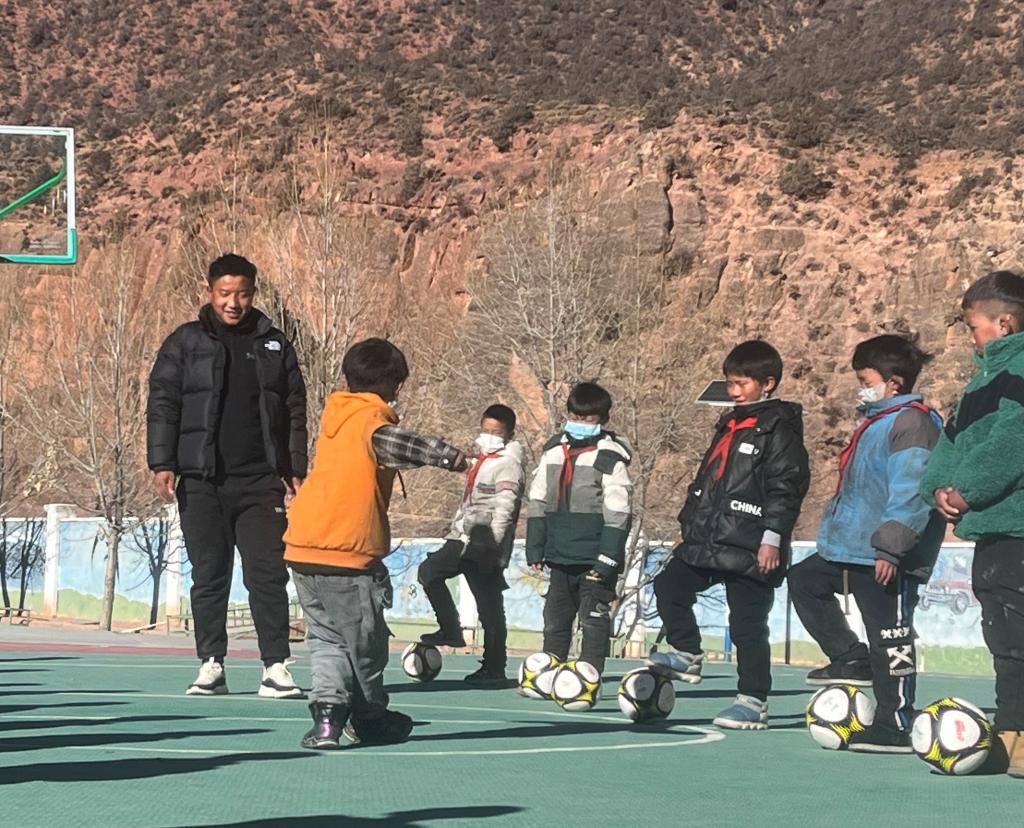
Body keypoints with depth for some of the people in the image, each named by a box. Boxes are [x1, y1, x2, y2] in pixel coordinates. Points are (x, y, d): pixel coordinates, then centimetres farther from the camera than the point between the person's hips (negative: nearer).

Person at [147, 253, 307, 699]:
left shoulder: (274, 346, 11)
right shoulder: (184, 343, 6)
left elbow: (295, 411, 12)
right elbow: (162, 405, 3)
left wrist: (295, 470, 6)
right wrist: (162, 463, -7)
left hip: (261, 482, 1)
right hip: (202, 483, -1)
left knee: (268, 574, -4)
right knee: (208, 576, 4)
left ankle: (275, 667, -3)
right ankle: (211, 665, 11)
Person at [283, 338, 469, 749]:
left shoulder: (335, 414, 14)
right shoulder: (372, 419, -8)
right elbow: (392, 443, -30)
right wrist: (444, 454, -42)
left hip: (302, 547, 7)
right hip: (347, 553, -7)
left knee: (326, 637, 13)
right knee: (365, 639, 10)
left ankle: (327, 713, -3)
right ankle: (369, 718, 24)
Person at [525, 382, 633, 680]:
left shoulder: (611, 459, -9)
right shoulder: (553, 451, 9)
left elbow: (617, 514, -12)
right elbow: (538, 502, 14)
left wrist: (607, 560, -16)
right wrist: (535, 549, 11)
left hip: (594, 561, -6)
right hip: (560, 557, 6)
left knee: (594, 621, -4)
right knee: (555, 620, 14)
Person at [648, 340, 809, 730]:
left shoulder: (780, 428, -8)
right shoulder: (729, 426, 19)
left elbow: (787, 485, -14)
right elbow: (705, 479, 26)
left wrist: (773, 537, -19)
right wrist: (690, 524, 24)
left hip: (749, 549, -8)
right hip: (708, 542, 9)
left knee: (748, 625, -5)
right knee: (669, 585, 6)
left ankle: (753, 701, 1)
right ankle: (687, 654, 18)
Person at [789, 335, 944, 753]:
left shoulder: (911, 423, -15)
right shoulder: (878, 421, 17)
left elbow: (911, 490, -24)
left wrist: (892, 545, -28)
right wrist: (837, 529, 29)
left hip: (886, 558, -11)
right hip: (850, 548, 11)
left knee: (889, 636, -5)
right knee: (804, 581, 23)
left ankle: (896, 728, 0)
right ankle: (851, 659, 21)